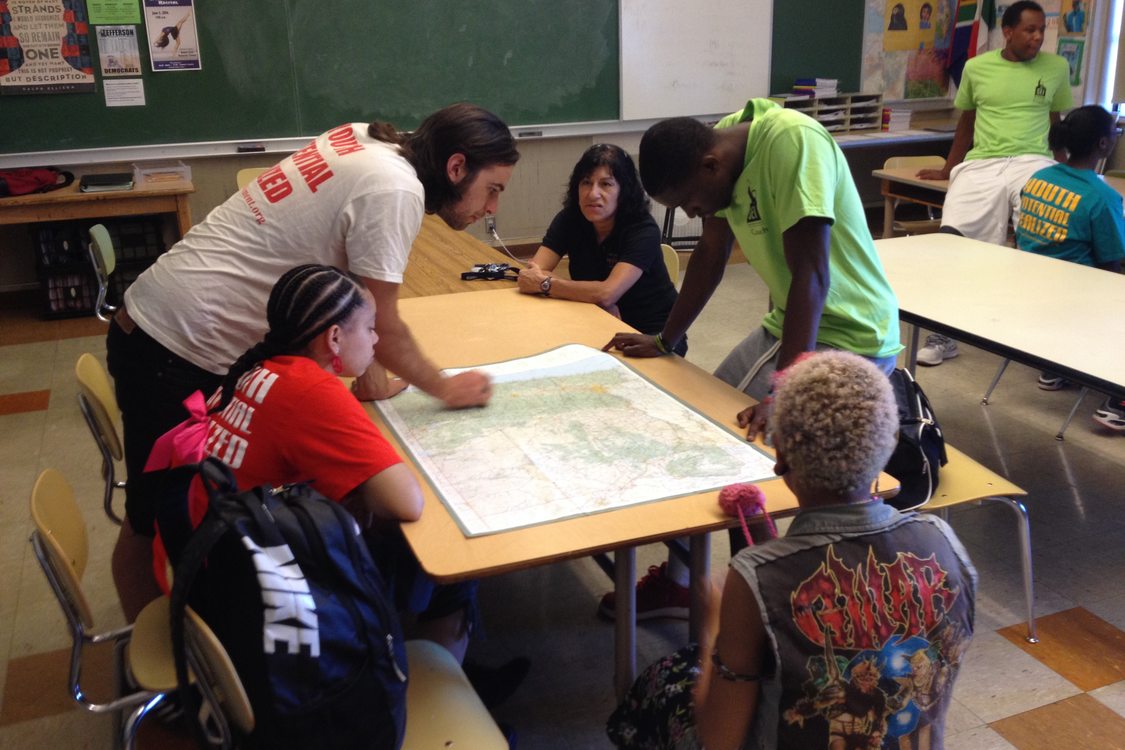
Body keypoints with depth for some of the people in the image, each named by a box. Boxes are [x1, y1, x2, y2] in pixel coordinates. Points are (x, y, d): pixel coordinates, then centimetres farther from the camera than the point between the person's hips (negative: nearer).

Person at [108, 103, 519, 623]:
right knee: (156, 525, 7)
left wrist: (369, 368, 9)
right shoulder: (394, 190, -19)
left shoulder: (366, 144, 5)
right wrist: (445, 389, 2)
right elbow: (382, 327, -13)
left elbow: (348, 282, 12)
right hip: (179, 357, -9)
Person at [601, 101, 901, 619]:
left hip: (849, 338, -9)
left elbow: (811, 275, -31)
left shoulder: (791, 141, -27)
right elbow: (711, 254, 9)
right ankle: (679, 581, 22)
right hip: (787, 323, 9)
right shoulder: (723, 143, -2)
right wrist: (664, 341, 13)